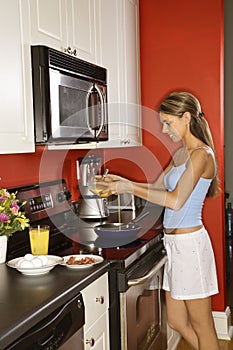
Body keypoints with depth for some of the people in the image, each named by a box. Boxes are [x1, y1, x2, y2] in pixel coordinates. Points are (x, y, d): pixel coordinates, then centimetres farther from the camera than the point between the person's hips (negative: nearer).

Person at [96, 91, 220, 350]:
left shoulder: (201, 154, -14)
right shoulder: (180, 153, 14)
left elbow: (176, 200, -23)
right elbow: (157, 187, 19)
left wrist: (130, 188, -19)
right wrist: (122, 182, 6)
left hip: (189, 242, -9)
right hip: (174, 242, 9)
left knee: (201, 326, 6)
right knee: (176, 322, 17)